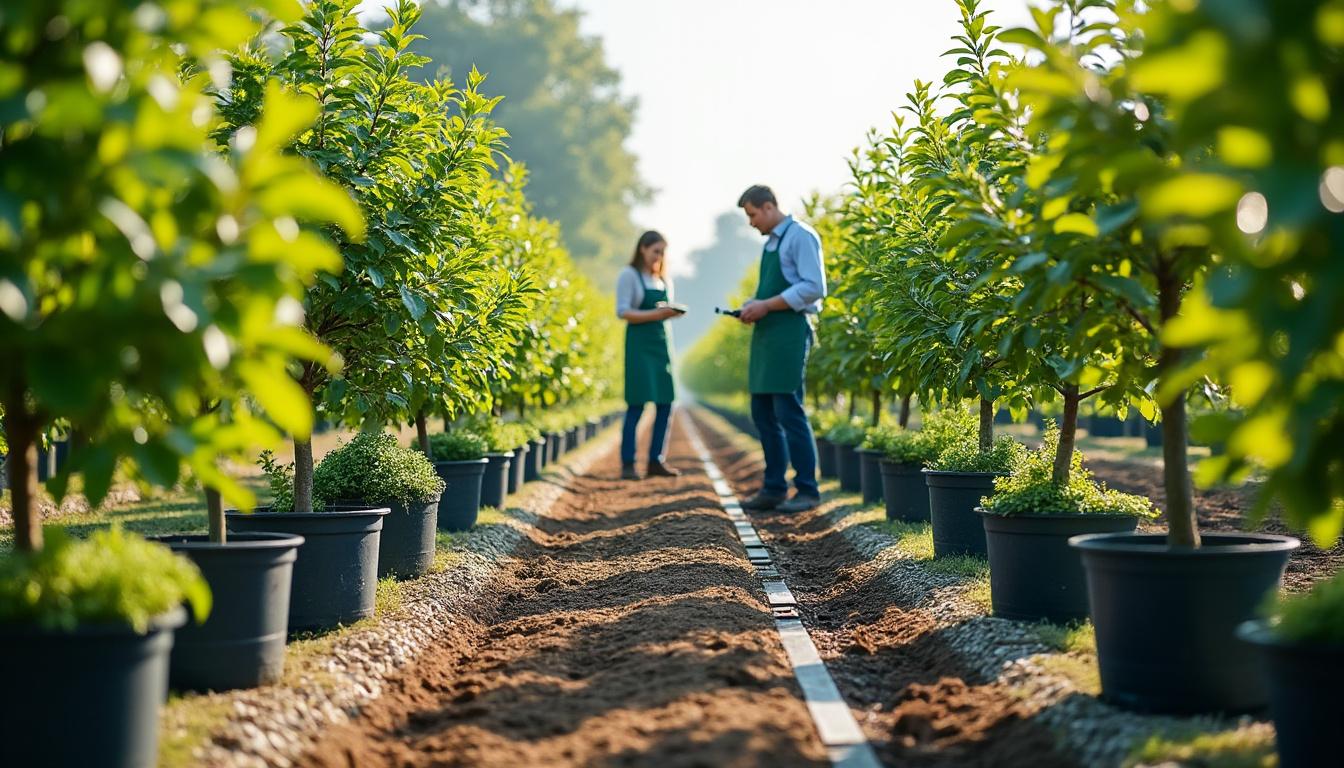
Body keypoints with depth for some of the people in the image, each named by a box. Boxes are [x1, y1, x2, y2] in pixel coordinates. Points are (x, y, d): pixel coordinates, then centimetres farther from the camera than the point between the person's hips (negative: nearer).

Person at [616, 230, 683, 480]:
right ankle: (627, 464, -6)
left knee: (665, 403, 2)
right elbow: (622, 312, -10)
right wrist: (655, 314, -19)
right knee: (637, 404, -9)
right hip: (639, 342, -6)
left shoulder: (665, 281, 17)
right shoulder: (629, 275, -2)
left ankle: (656, 461, 9)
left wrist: (673, 313, -2)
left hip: (660, 342, 7)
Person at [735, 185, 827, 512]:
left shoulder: (801, 236, -7)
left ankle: (807, 490, -2)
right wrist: (754, 306, 6)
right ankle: (774, 488, 15)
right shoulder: (771, 242, 20)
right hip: (765, 333, 9)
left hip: (790, 332, -9)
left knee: (789, 412, -9)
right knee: (763, 413, 9)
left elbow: (814, 288, -16)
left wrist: (766, 305, -16)